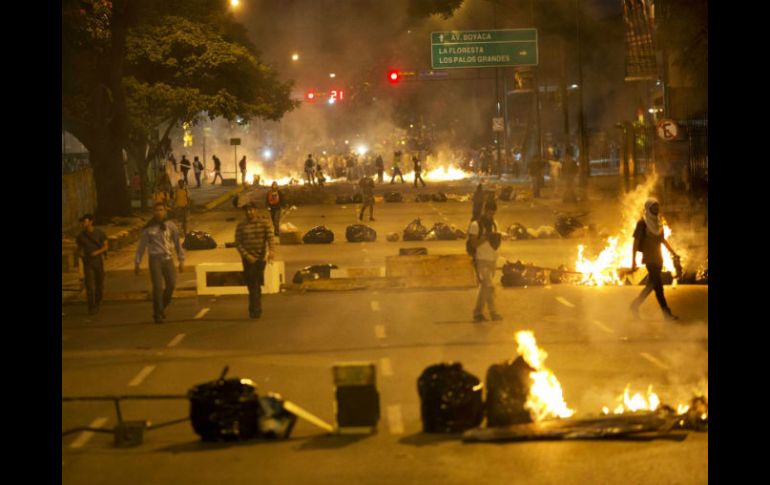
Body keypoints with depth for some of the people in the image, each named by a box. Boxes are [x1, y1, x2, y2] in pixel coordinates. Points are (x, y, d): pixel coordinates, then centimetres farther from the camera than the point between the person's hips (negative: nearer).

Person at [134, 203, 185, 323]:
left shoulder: (170, 226, 5)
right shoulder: (148, 228, 0)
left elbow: (177, 243, 9)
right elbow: (141, 246, 5)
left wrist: (181, 261, 7)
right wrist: (137, 263, 3)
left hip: (168, 259, 2)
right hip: (155, 259, -2)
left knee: (171, 284, -2)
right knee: (158, 286, -9)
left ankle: (162, 308, 23)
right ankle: (157, 314, -1)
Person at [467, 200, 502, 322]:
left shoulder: (493, 224, 13)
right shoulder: (476, 224, -8)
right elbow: (473, 244, -12)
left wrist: (496, 238, -2)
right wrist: (486, 237, -21)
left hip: (492, 259, 7)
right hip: (482, 260, -7)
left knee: (484, 287, 11)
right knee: (489, 286, -13)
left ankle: (478, 313, 17)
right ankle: (493, 312, -13)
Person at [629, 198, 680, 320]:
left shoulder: (657, 222, 9)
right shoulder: (642, 223, -11)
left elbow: (662, 239, 20)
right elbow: (636, 241, -11)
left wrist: (673, 252, 15)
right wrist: (633, 260, -14)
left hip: (658, 257, 8)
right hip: (649, 258, -8)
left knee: (652, 284, 10)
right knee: (658, 284, -9)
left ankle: (636, 304, 22)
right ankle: (666, 313, -7)